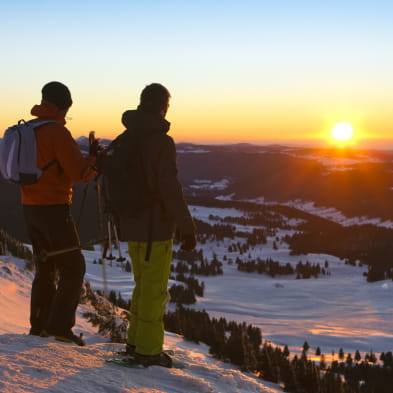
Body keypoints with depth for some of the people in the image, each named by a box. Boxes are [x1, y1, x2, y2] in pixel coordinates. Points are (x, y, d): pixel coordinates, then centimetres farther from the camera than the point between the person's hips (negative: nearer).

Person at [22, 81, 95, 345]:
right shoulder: (57, 132, -16)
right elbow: (79, 172, -19)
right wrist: (96, 160, 1)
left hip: (30, 207, 8)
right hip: (54, 209, -8)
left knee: (46, 267, 17)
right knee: (73, 267, -1)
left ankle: (40, 324, 19)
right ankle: (60, 325, -8)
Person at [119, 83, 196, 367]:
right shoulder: (161, 142, -17)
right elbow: (170, 188, -21)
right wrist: (187, 227, -16)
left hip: (131, 226, 8)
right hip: (156, 227, -8)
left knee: (144, 284, 20)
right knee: (154, 289, 3)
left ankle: (136, 341, 27)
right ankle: (148, 349, 10)